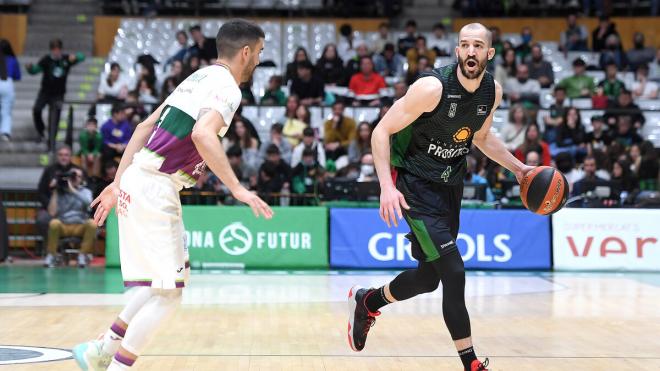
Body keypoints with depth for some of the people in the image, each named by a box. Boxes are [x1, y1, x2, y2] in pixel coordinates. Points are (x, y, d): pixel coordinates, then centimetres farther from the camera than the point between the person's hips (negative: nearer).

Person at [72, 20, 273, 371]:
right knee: (168, 292, -4)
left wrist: (119, 182, 19)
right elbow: (203, 134, -30)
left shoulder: (199, 78, 18)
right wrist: (238, 190, -27)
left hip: (136, 183, 9)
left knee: (162, 284, 19)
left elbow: (144, 127, 19)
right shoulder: (227, 87, -10)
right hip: (154, 188, -9)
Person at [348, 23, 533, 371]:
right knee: (454, 273, -16)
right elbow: (382, 131, -19)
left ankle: (366, 300, 42)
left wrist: (517, 167, 13)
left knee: (430, 277, 15)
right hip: (415, 183, -7)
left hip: (450, 184, 7)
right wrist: (387, 186, -28)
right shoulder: (433, 87, -22)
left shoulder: (493, 92, -2)